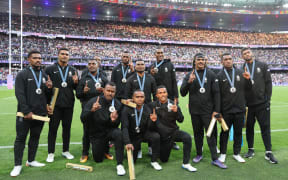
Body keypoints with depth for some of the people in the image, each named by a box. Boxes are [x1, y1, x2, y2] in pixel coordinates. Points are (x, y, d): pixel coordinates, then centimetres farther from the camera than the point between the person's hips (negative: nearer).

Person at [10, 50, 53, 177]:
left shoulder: (44, 75, 13)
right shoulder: (22, 75, -2)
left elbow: (48, 96, 17)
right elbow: (20, 94, -10)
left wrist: (49, 88, -6)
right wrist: (26, 111, -17)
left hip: (40, 113, 5)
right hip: (25, 114, -5)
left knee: (35, 137, 12)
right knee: (21, 138, 2)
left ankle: (31, 160, 26)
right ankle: (17, 165, 10)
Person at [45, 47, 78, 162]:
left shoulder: (73, 70, 11)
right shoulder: (50, 69, 3)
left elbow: (77, 88, 13)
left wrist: (76, 82, -7)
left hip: (69, 104, 3)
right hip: (55, 104, -3)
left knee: (67, 127, 10)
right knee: (53, 128, 4)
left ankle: (66, 151, 23)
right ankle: (51, 153, 16)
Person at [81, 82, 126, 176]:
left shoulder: (118, 104, -10)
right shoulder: (93, 101, -14)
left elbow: (117, 125, -6)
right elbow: (83, 118, -21)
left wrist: (114, 120, -30)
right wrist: (92, 110, -40)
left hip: (110, 130, 0)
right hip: (96, 134, 0)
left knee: (118, 133, -35)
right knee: (98, 160, 7)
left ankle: (119, 164, -25)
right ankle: (104, 145, 42)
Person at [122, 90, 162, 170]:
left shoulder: (147, 109, -10)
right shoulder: (127, 110, -18)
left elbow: (151, 129, -12)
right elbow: (124, 127, -25)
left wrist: (153, 121, -34)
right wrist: (127, 142, -38)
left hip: (144, 133, 1)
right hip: (132, 136, -1)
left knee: (156, 136, -29)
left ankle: (154, 161, -9)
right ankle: (137, 147, 30)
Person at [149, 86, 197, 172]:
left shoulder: (173, 104, -5)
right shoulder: (153, 105, -8)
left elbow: (181, 120, -8)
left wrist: (176, 111, -29)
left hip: (174, 131, 1)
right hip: (163, 136, 0)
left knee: (187, 137, -30)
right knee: (164, 160, 8)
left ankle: (186, 164, -17)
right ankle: (157, 149, 43)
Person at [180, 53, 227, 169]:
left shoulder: (211, 75, 3)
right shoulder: (189, 76, 6)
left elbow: (216, 93, 1)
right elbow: (182, 93, 1)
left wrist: (216, 110, -5)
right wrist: (189, 82, -16)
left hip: (208, 110, -1)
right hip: (194, 111, 2)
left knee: (211, 133, -2)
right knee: (198, 133, 12)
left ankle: (215, 159, 5)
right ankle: (199, 154, 27)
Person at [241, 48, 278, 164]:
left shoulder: (263, 66, 5)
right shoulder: (241, 69, 7)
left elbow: (268, 83, 2)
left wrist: (267, 99, -4)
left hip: (262, 103, -1)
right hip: (248, 104, 1)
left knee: (265, 127, 2)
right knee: (249, 127, 9)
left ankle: (268, 152, 10)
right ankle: (251, 150, 23)